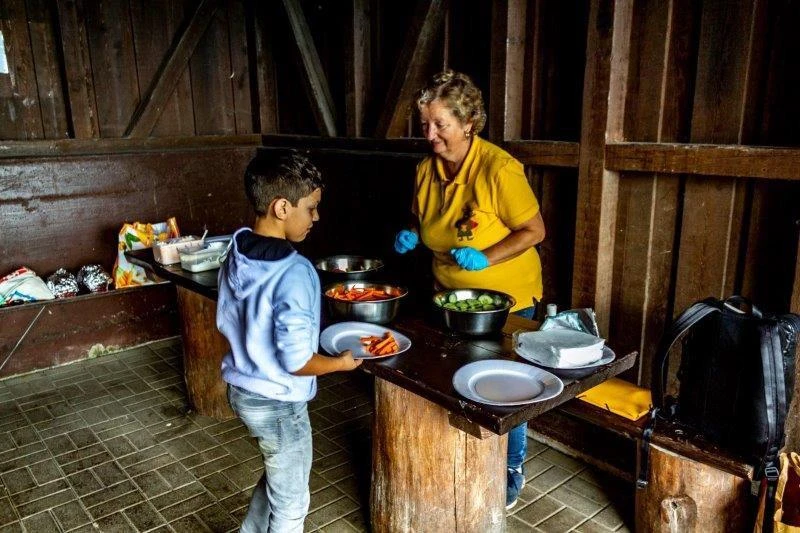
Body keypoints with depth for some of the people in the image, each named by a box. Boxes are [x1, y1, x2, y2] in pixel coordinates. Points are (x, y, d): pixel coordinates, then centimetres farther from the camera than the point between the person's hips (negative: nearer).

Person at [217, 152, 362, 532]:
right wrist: (342, 362, -11)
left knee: (276, 476, 31)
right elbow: (295, 361, -27)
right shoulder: (294, 272, -29)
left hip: (241, 389, 8)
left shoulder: (237, 255, -3)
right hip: (277, 404, -8)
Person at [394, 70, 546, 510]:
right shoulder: (426, 169, -5)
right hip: (448, 296, 6)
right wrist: (411, 235, -10)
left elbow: (534, 230, -18)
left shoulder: (499, 169, -24)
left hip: (505, 300, -6)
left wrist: (486, 257, -29)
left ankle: (511, 471, 35)